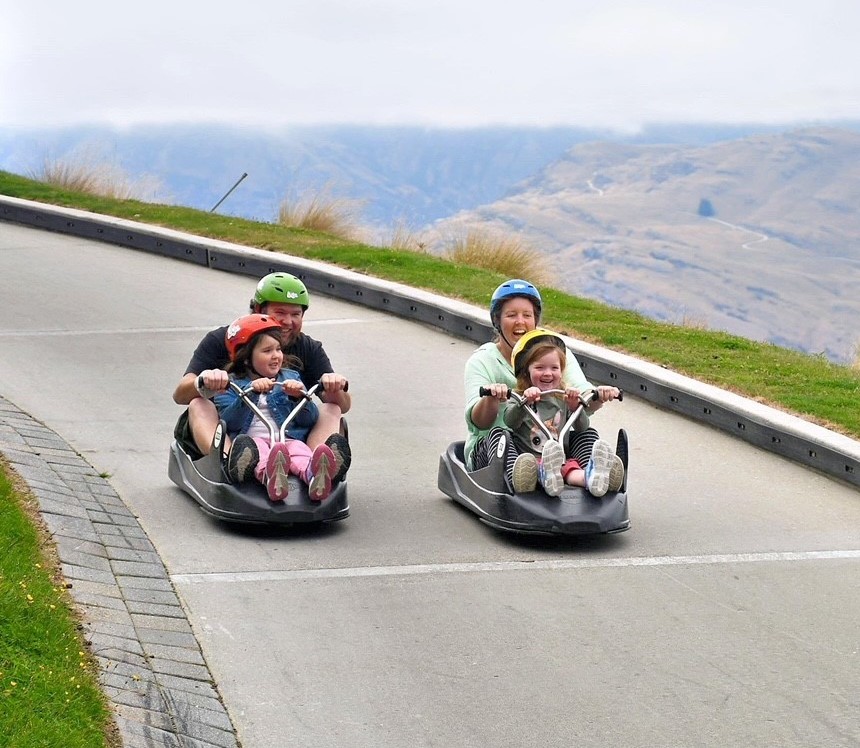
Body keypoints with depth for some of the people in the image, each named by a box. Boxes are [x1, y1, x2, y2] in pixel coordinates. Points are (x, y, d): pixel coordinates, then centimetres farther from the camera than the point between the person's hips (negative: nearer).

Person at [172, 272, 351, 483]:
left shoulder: (309, 349, 9)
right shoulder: (221, 341, 1)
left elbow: (344, 406, 2)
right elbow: (180, 395, -9)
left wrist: (336, 389, -23)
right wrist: (203, 383, -33)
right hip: (229, 437, -2)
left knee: (331, 410, -16)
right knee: (199, 405, -27)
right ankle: (232, 461, -58)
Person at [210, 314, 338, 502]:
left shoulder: (291, 379, 25)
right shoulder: (231, 384, 16)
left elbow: (310, 420, 15)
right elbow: (229, 422, -3)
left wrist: (299, 396, -4)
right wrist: (250, 392, -14)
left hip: (288, 440, 2)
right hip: (252, 439, -2)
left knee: (299, 450, -32)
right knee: (257, 448, -37)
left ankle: (313, 475, -67)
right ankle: (270, 476, -71)